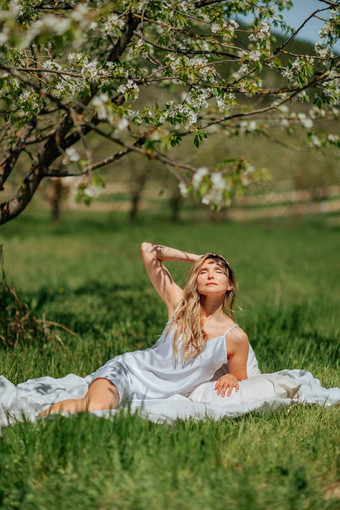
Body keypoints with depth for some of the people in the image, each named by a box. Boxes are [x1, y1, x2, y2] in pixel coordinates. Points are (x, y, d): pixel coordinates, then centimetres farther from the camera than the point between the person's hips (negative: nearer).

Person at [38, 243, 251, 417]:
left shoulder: (236, 338, -2)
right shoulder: (180, 304, 0)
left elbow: (241, 383, 13)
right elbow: (148, 249, 3)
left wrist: (230, 378, -11)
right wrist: (196, 258, 10)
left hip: (158, 399, 0)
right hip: (130, 369, 0)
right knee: (93, 407, -33)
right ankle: (35, 421, -9)